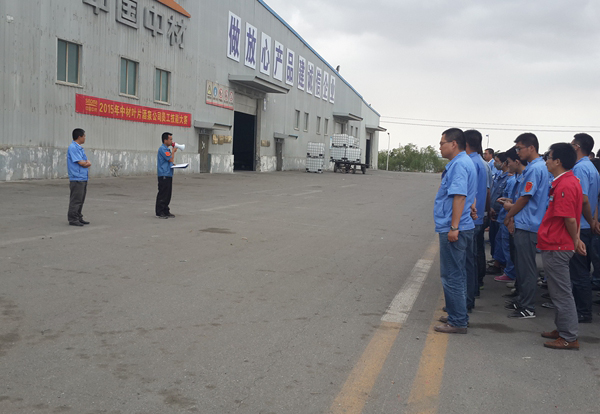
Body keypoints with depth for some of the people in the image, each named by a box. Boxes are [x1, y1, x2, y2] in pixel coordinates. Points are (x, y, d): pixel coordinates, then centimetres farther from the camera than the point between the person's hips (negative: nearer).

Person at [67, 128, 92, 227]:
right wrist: (87, 163, 2)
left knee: (81, 200, 13)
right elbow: (81, 163, -17)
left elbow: (87, 163, 15)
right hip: (76, 179, -9)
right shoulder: (73, 148, -13)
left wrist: (87, 163, -7)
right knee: (75, 200, -6)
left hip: (83, 178, 9)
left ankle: (78, 217, 21)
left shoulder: (80, 148, 17)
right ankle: (72, 219, -1)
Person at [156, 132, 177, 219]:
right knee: (162, 194, -6)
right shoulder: (162, 149, -12)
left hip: (168, 175, 10)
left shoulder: (167, 149, 19)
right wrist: (173, 151, -3)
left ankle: (166, 211, 17)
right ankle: (159, 212, -2)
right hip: (164, 175, -10)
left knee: (168, 194, 11)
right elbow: (170, 159, -17)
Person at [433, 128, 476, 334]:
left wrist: (454, 227, -26)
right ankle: (458, 315, 29)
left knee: (452, 276, -4)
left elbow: (460, 196, -25)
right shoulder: (461, 162, 16)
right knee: (456, 274, 18)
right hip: (454, 228, 11)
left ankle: (457, 322, 4)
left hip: (453, 229, -11)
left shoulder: (459, 164, -17)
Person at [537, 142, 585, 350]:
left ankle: (569, 338, 7)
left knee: (561, 293, -1)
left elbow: (570, 219, -22)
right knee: (560, 292, 19)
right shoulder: (569, 181, 12)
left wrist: (575, 241, -7)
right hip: (555, 245, 10)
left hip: (556, 247, -10)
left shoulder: (565, 186, -21)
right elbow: (571, 217, 16)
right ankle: (563, 329, 30)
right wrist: (575, 239, 16)